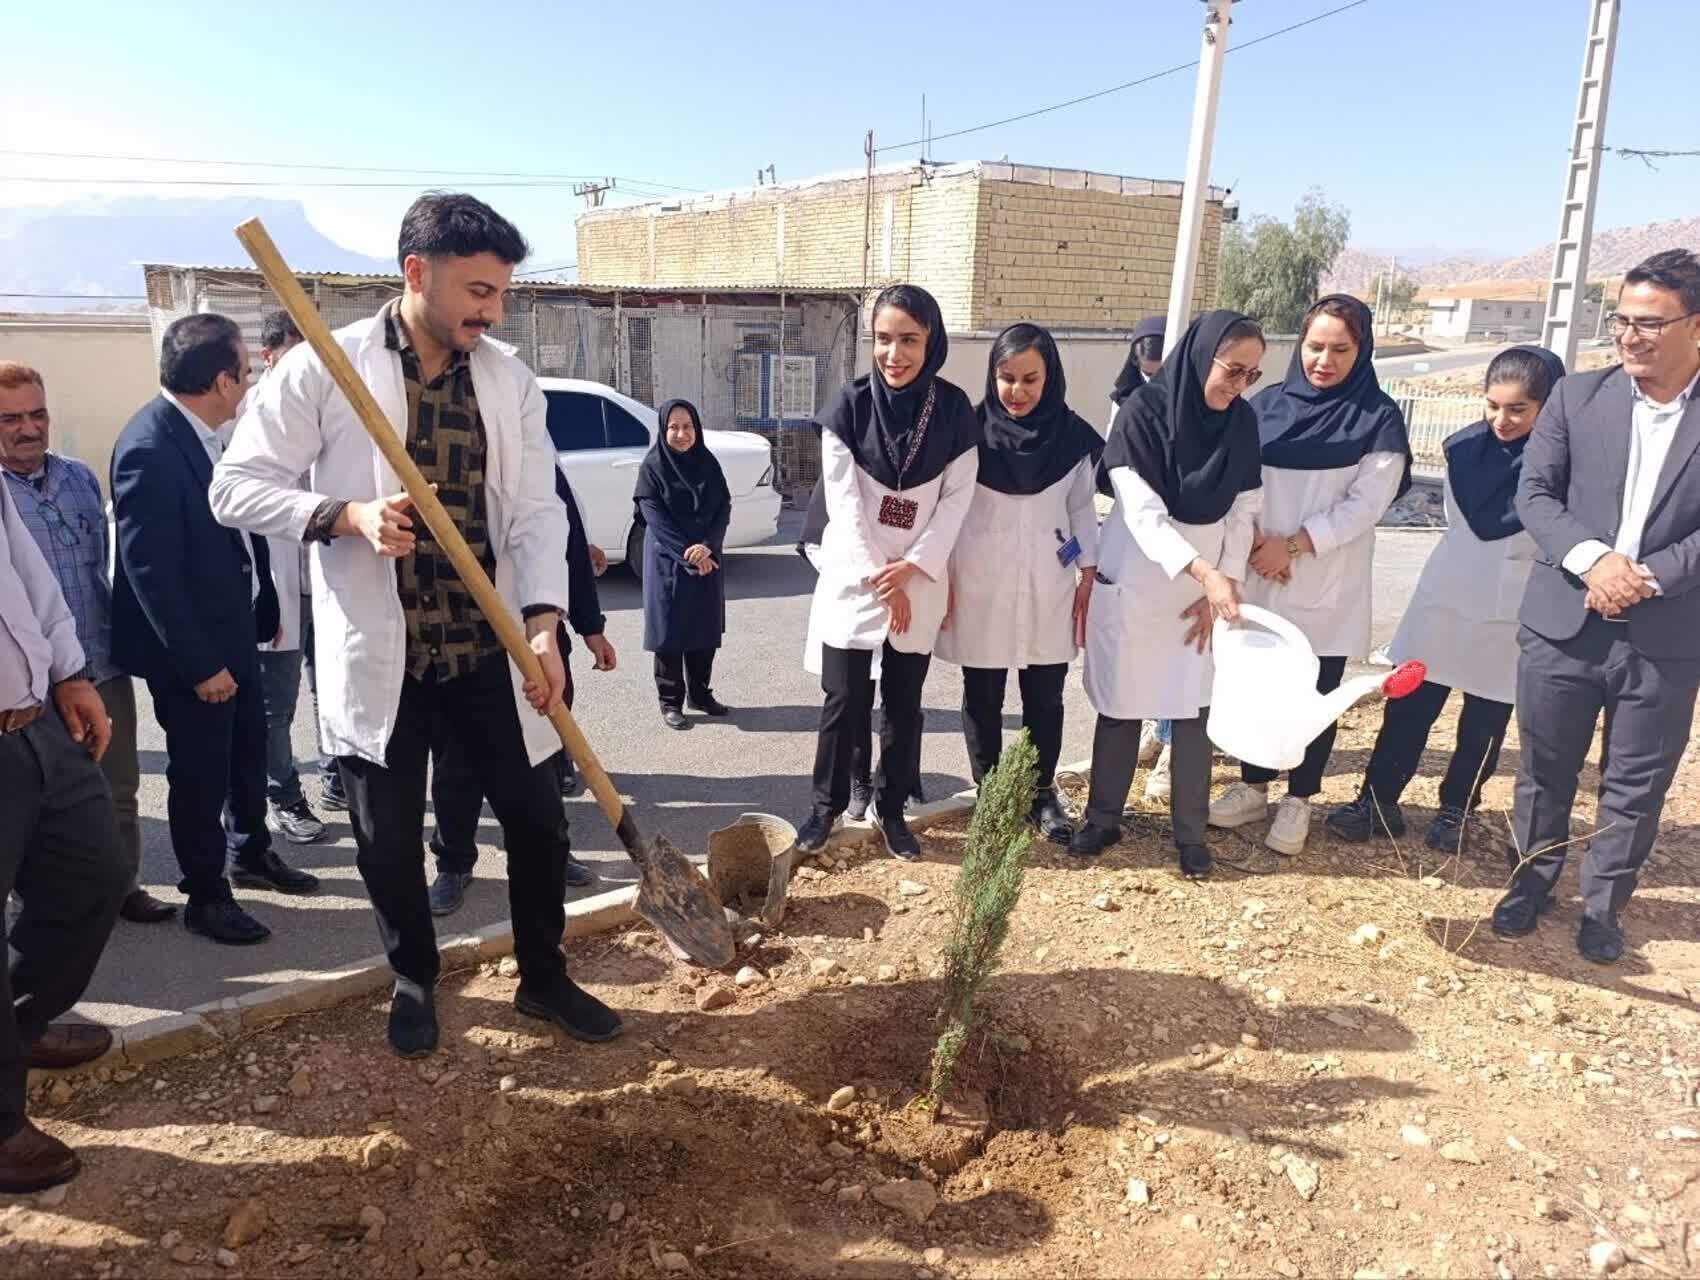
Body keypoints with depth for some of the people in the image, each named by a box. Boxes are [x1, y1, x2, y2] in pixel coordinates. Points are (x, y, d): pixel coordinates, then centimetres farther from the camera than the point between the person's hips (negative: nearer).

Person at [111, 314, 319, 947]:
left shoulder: (198, 431, 2)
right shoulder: (148, 449, -24)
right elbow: (149, 570, -24)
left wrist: (265, 607, 10)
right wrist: (199, 663, -22)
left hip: (233, 629, 9)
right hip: (190, 649, -9)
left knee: (248, 746, 23)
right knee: (201, 772, 6)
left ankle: (252, 854, 44)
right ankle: (206, 896, 25)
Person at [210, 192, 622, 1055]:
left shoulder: (512, 381, 3)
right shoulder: (324, 369, -6)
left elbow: (535, 511, -3)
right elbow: (237, 487, -4)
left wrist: (543, 620, -17)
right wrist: (345, 514, -21)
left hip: (490, 649, 3)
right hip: (380, 652, -2)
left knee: (538, 817, 8)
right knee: (388, 839, 10)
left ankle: (543, 978, 31)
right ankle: (414, 981, 36)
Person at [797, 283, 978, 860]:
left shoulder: (954, 411, -4)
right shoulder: (850, 406, -8)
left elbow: (957, 498, -3)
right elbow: (844, 501, -9)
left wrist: (912, 567, -14)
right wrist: (881, 581, -12)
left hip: (918, 581, 2)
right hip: (854, 576, -1)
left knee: (904, 701, 8)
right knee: (845, 699, 0)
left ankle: (892, 810, 23)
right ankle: (826, 807, 18)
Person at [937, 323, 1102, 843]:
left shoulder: (1072, 435, -2)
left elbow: (1082, 509, 7)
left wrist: (1088, 578, 4)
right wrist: (942, 579, -3)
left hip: (1048, 586, 2)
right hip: (980, 582, -1)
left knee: (1045, 696, 9)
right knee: (982, 697, 7)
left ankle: (1042, 793, 25)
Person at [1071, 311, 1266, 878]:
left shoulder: (1241, 423, -1)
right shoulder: (1143, 411, -15)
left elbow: (1243, 512, 4)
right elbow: (1142, 514, -22)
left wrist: (1224, 583, -5)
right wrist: (1204, 571, -32)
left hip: (1206, 587, 3)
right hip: (1134, 585, -3)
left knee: (1194, 709, 4)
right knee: (1121, 705, 7)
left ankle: (1190, 832, 18)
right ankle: (1103, 819, 23)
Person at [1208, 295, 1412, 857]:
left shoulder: (1378, 418, -5)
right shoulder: (1267, 405, 5)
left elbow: (1366, 502, -10)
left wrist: (1292, 544, -15)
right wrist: (1255, 540, -11)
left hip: (1329, 588, -3)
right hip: (1260, 580, 3)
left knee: (1315, 694, 6)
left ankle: (1298, 801, 20)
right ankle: (1253, 787, 26)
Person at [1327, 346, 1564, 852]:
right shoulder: (1464, 448, -1)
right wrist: (1474, 564, 12)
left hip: (1516, 613, -3)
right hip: (1447, 598, 3)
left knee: (1485, 722, 11)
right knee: (1408, 706, 5)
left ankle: (1456, 809, 27)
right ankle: (1379, 799, 16)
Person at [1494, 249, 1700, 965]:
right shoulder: (1578, 397, 2)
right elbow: (1534, 494, -3)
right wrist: (1592, 559, -17)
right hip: (1564, 623, 1)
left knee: (1636, 785, 11)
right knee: (1544, 768, 13)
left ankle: (1604, 904, 29)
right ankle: (1531, 881, 33)